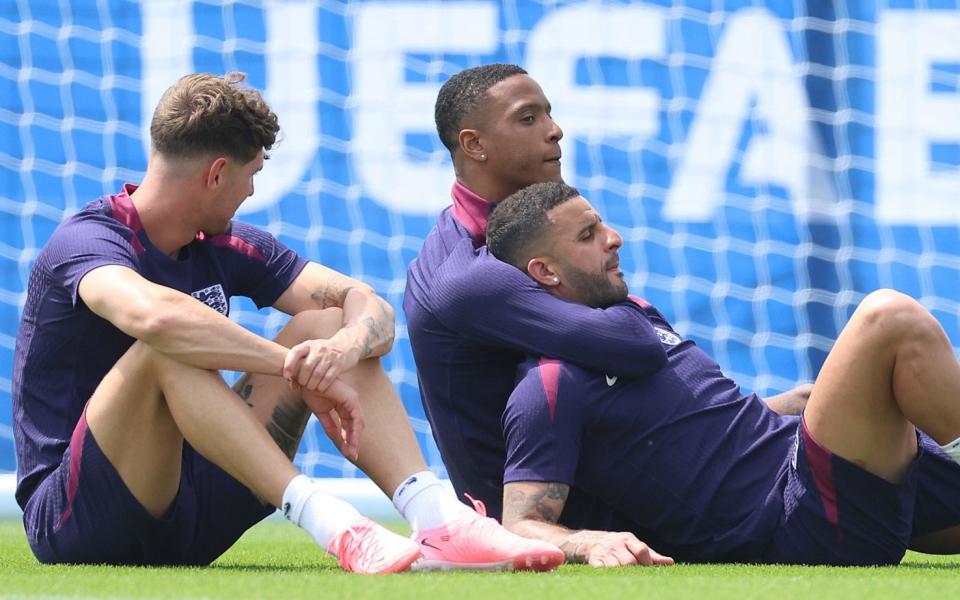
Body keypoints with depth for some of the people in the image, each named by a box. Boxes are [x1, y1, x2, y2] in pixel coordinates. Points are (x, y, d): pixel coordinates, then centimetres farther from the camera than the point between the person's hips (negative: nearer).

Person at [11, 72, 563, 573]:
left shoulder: (226, 248, 9)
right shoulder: (87, 242, -15)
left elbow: (366, 304, 1)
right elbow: (154, 315, -39)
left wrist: (346, 345, -24)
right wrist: (299, 368, -34)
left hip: (189, 522, 7)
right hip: (71, 521, -7)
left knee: (326, 327, -3)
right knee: (169, 348, -33)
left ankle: (439, 518, -24)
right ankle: (333, 526, -43)